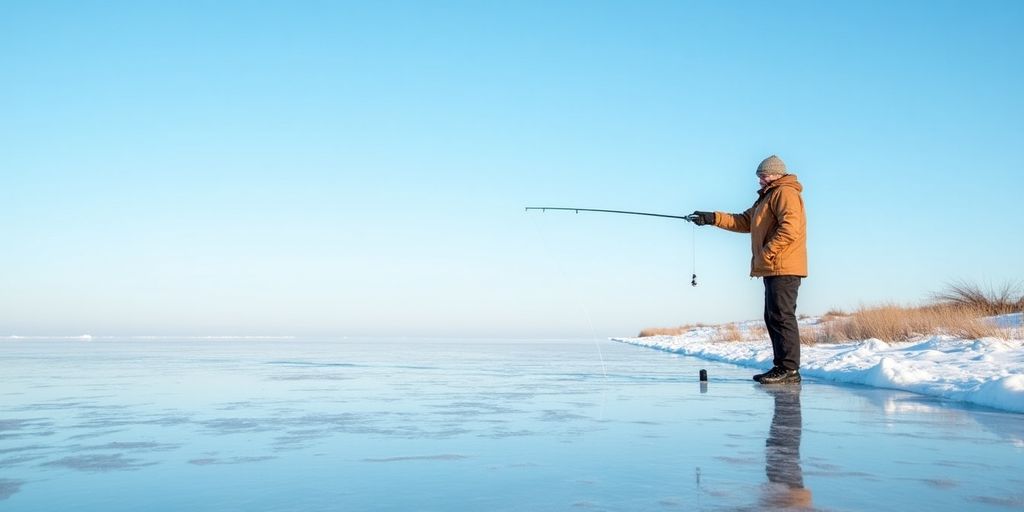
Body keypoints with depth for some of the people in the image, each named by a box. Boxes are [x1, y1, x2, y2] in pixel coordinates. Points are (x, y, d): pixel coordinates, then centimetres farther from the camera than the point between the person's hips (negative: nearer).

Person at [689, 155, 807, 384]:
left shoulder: (785, 193, -7)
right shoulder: (767, 197, 26)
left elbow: (790, 227, -21)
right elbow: (744, 221, 22)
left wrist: (766, 253, -20)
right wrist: (713, 218, 13)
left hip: (783, 269, -11)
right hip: (774, 269, 11)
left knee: (782, 317, -11)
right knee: (773, 318, 10)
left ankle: (789, 370, -10)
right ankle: (781, 367, 13)